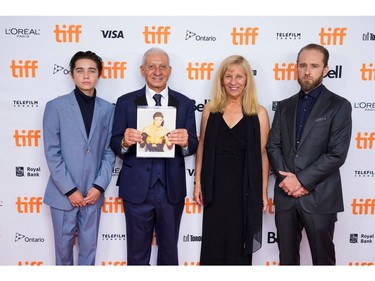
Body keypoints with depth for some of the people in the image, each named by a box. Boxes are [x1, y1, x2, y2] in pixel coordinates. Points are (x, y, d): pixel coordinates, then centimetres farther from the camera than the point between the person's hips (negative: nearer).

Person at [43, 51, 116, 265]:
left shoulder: (108, 109, 3)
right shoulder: (56, 107, -3)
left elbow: (110, 152, 2)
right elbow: (52, 153, -7)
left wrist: (99, 186, -8)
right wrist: (70, 190, -11)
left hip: (93, 193, 2)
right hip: (63, 193, -1)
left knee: (89, 247, 13)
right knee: (64, 246, 13)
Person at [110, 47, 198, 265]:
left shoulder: (185, 104, 3)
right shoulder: (126, 102, 0)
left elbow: (193, 146, 0)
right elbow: (115, 144, -2)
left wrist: (185, 142, -23)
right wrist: (125, 142, -24)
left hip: (172, 189, 1)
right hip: (137, 189, -1)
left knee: (169, 250, 20)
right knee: (137, 252, 15)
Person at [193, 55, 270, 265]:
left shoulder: (259, 113, -4)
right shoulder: (210, 109, 1)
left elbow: (262, 153, -2)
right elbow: (202, 147, 6)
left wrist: (263, 192, -1)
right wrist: (198, 182, 4)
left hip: (244, 187, -1)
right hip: (215, 186, 2)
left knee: (239, 244, 13)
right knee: (213, 243, 13)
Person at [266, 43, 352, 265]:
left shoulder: (339, 106, -3)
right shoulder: (284, 106, 11)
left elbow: (337, 154, -11)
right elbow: (273, 146, 5)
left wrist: (301, 180, -14)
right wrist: (287, 179, -9)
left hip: (319, 197, -3)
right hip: (285, 195, 4)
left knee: (323, 258, 11)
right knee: (287, 256, 15)